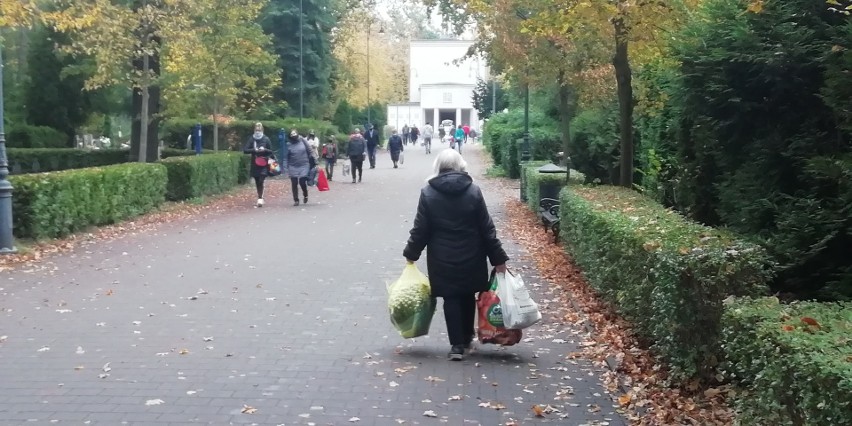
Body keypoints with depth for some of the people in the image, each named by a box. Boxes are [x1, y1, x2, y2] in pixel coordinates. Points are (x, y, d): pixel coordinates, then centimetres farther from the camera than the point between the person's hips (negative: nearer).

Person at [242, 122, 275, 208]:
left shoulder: (266, 139, -1)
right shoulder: (251, 139, 2)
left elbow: (271, 151, 3)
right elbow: (245, 150, -4)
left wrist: (265, 149, -16)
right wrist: (254, 150, -18)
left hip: (264, 163, -3)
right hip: (255, 164, 3)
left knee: (261, 181, -15)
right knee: (257, 182, 9)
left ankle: (260, 199, -17)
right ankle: (260, 198, 20)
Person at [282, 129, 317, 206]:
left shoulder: (303, 141, -1)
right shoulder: (288, 145, -2)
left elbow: (309, 152, 4)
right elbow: (285, 157, -2)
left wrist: (313, 162, 4)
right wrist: (285, 167, -11)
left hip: (304, 166, -1)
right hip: (293, 167, 1)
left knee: (302, 182, -6)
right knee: (294, 184, 3)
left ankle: (305, 195, 24)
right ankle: (296, 200, 14)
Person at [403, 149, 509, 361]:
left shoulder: (428, 192, -6)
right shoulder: (473, 190, -5)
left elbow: (420, 228, -4)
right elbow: (487, 228, -4)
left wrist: (411, 253, 10)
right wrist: (498, 258, 1)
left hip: (442, 258, -1)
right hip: (471, 256, 1)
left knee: (450, 299, 6)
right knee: (468, 296, 17)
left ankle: (457, 345, 1)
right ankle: (467, 338, 30)